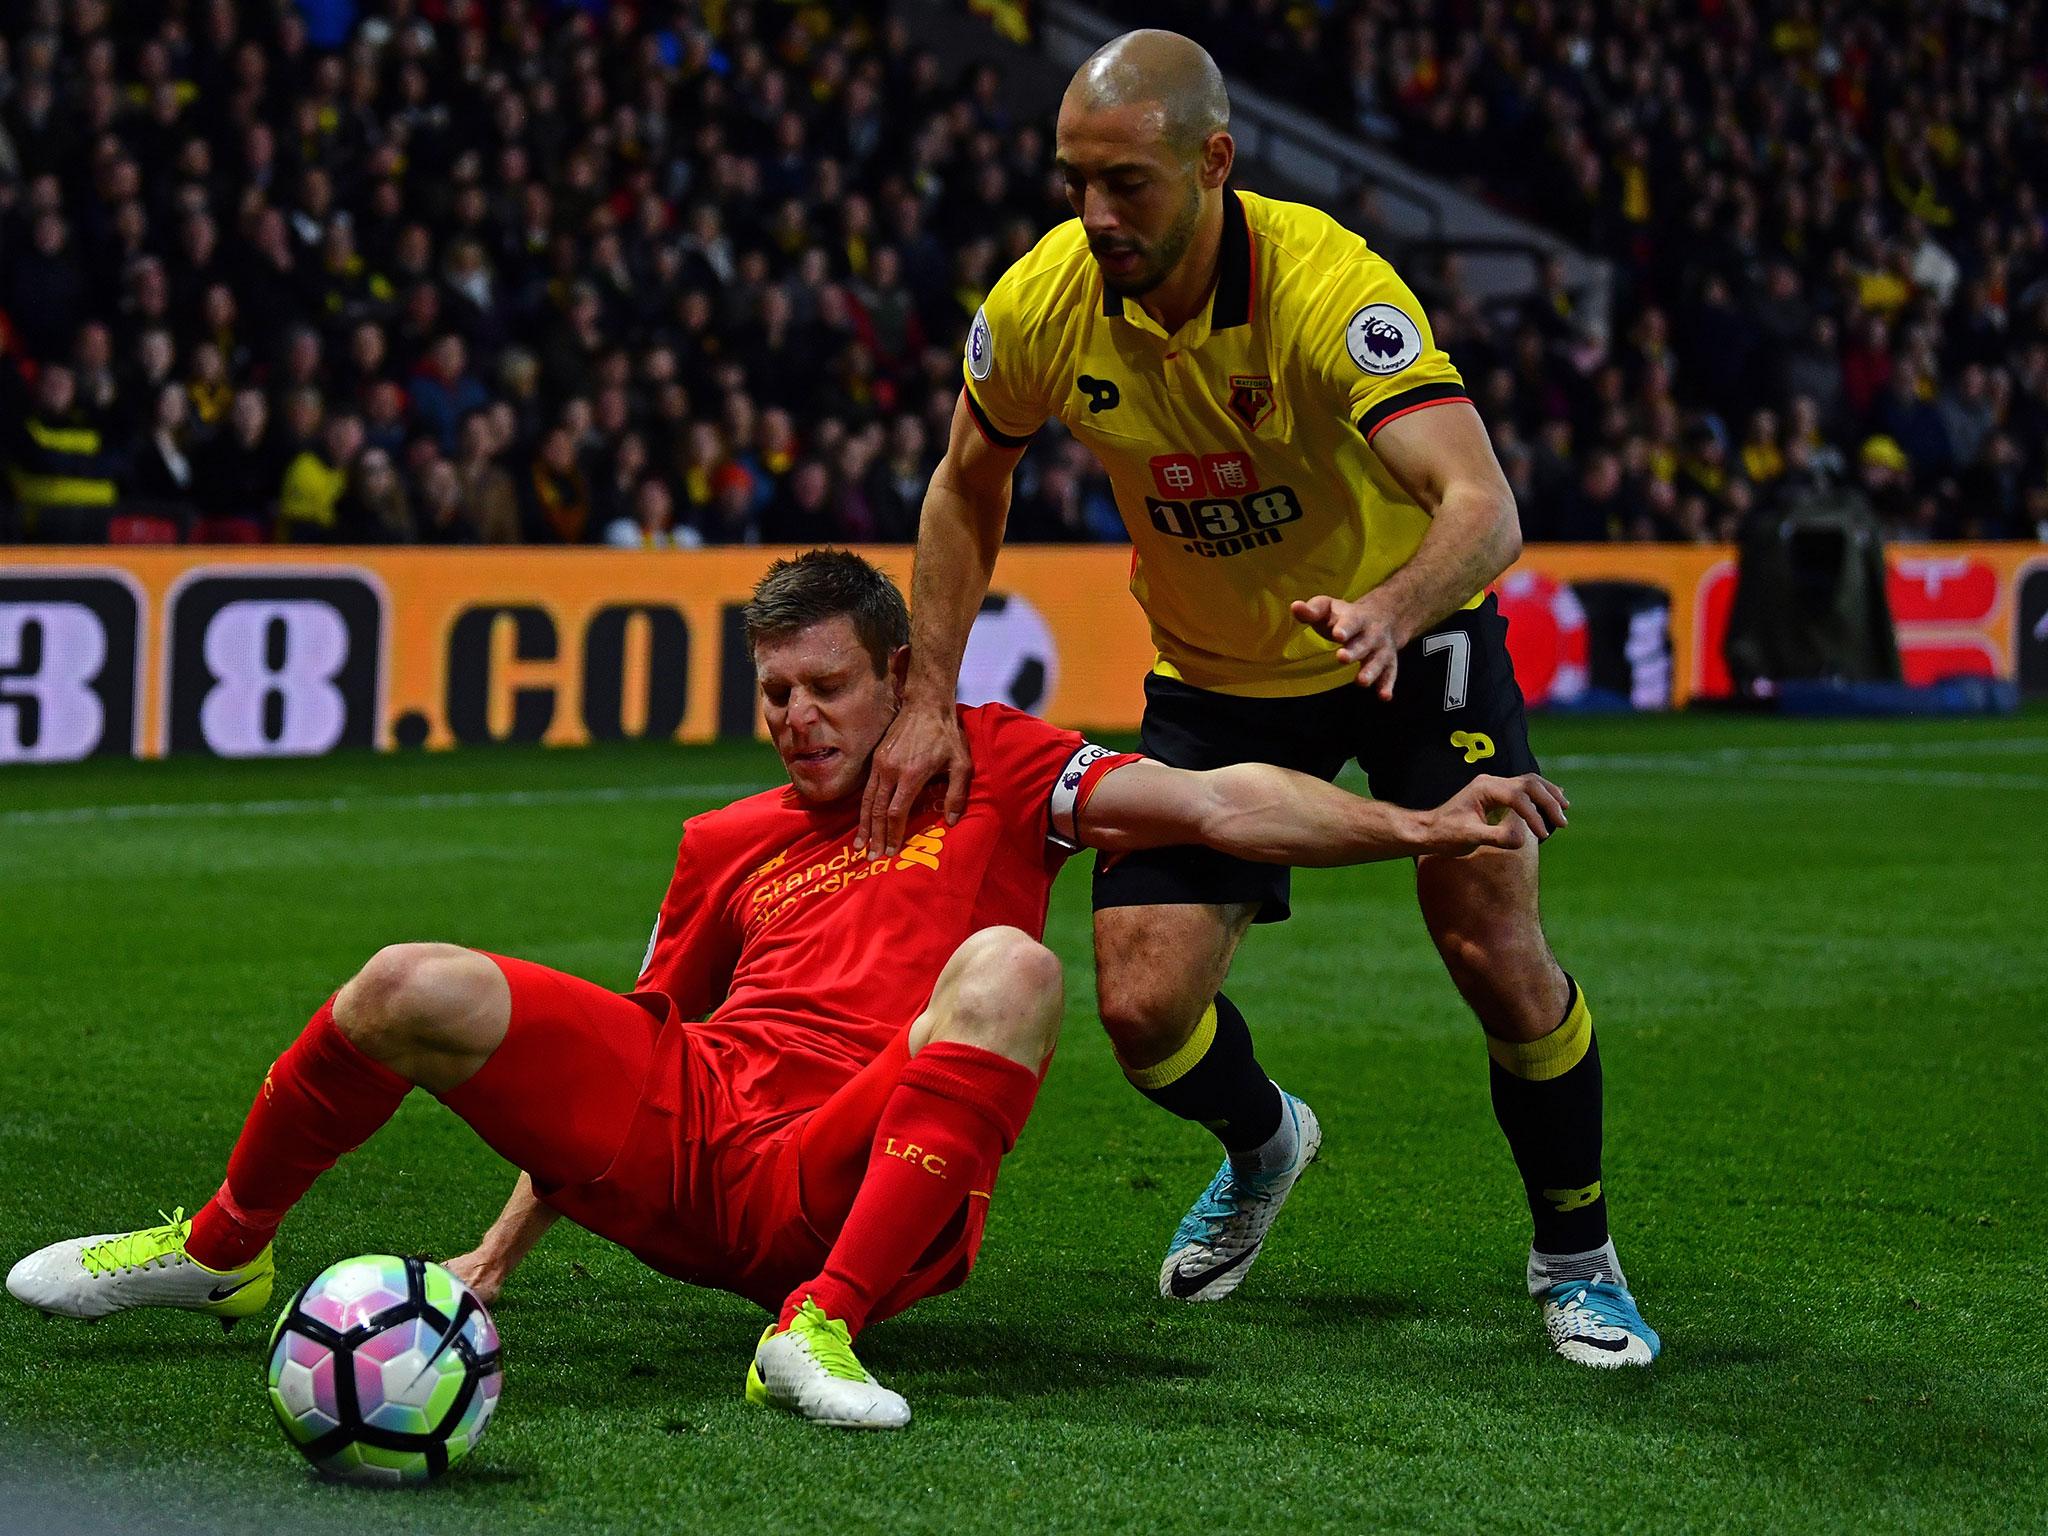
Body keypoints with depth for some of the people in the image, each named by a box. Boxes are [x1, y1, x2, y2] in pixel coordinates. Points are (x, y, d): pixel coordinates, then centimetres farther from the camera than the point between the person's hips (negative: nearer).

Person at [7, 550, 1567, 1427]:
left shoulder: (990, 767, 12)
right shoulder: (733, 841, 24)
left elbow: (1215, 803, 1)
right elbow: (618, 1048, 29)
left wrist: (1417, 825, -13)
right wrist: (497, 1256, 23)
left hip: (844, 1182, -4)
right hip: (676, 1141, 4)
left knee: (1010, 968, -32)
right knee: (415, 988, -13)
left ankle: (823, 1330, -39)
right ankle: (221, 1249, 10)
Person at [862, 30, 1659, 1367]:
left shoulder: (1328, 287, -32)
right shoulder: (1042, 309, -18)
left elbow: (1484, 506, -43)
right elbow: (968, 488, 3)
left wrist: (1391, 610, -63)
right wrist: (930, 701, -3)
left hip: (1406, 645, -3)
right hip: (1214, 677, 3)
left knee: (1494, 947, -18)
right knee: (1146, 1013, -8)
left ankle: (1577, 1256, 9)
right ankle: (1264, 1144, 30)